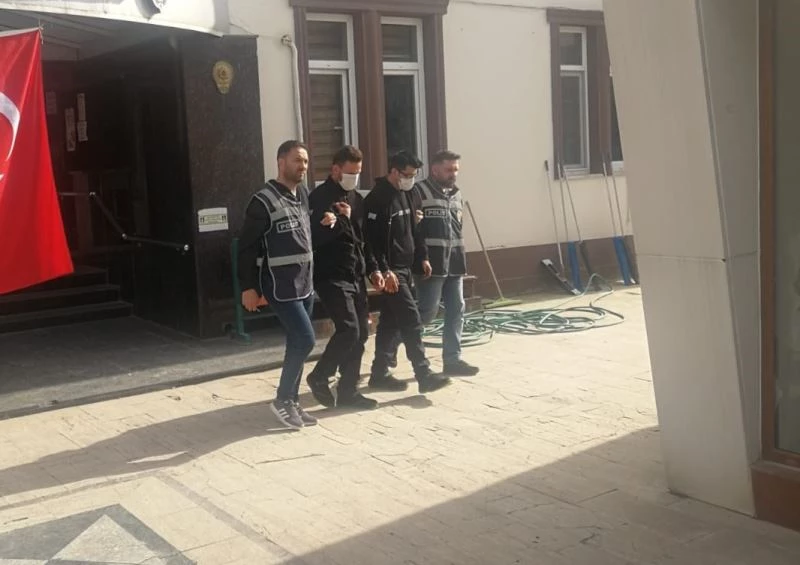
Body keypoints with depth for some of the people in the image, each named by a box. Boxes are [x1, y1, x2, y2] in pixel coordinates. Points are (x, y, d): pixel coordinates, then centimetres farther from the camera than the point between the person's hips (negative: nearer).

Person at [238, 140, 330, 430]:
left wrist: (323, 223, 3)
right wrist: (248, 287, -12)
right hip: (281, 286, -7)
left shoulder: (303, 194, 9)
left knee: (297, 343, 11)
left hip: (305, 284, 8)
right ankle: (282, 400, 3)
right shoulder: (264, 201, -13)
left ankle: (292, 401, 21)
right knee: (305, 340, -12)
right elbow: (247, 245, -11)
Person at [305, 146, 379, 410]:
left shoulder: (356, 198, 15)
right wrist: (341, 219, -20)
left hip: (356, 277, 8)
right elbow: (314, 237, -18)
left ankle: (348, 391, 15)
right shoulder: (320, 197, -9)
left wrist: (373, 269, 13)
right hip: (331, 276, -8)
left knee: (360, 333, 6)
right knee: (349, 329, -16)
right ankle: (319, 376, 5)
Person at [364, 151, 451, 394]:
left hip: (404, 268, 9)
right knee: (411, 321, -10)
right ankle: (424, 375, -7)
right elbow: (374, 239, -19)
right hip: (391, 270, -9)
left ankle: (379, 374, 20)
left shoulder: (405, 194, 13)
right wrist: (384, 270, -22)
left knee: (390, 322, 12)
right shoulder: (378, 199, -15)